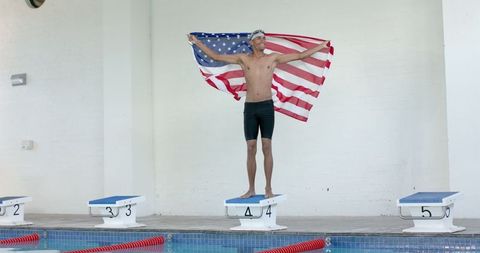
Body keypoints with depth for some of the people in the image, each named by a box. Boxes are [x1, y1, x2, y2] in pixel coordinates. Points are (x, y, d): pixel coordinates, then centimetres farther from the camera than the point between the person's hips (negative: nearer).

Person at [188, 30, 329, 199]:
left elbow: (300, 55, 8)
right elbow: (216, 57, 9)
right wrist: (198, 43, 5)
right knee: (251, 149, 2)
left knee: (267, 147, -2)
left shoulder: (273, 58, 7)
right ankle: (251, 189, 8)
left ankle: (268, 188, 4)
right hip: (250, 108, 1)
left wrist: (323, 45, 7)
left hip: (267, 107, -1)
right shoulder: (243, 59, 8)